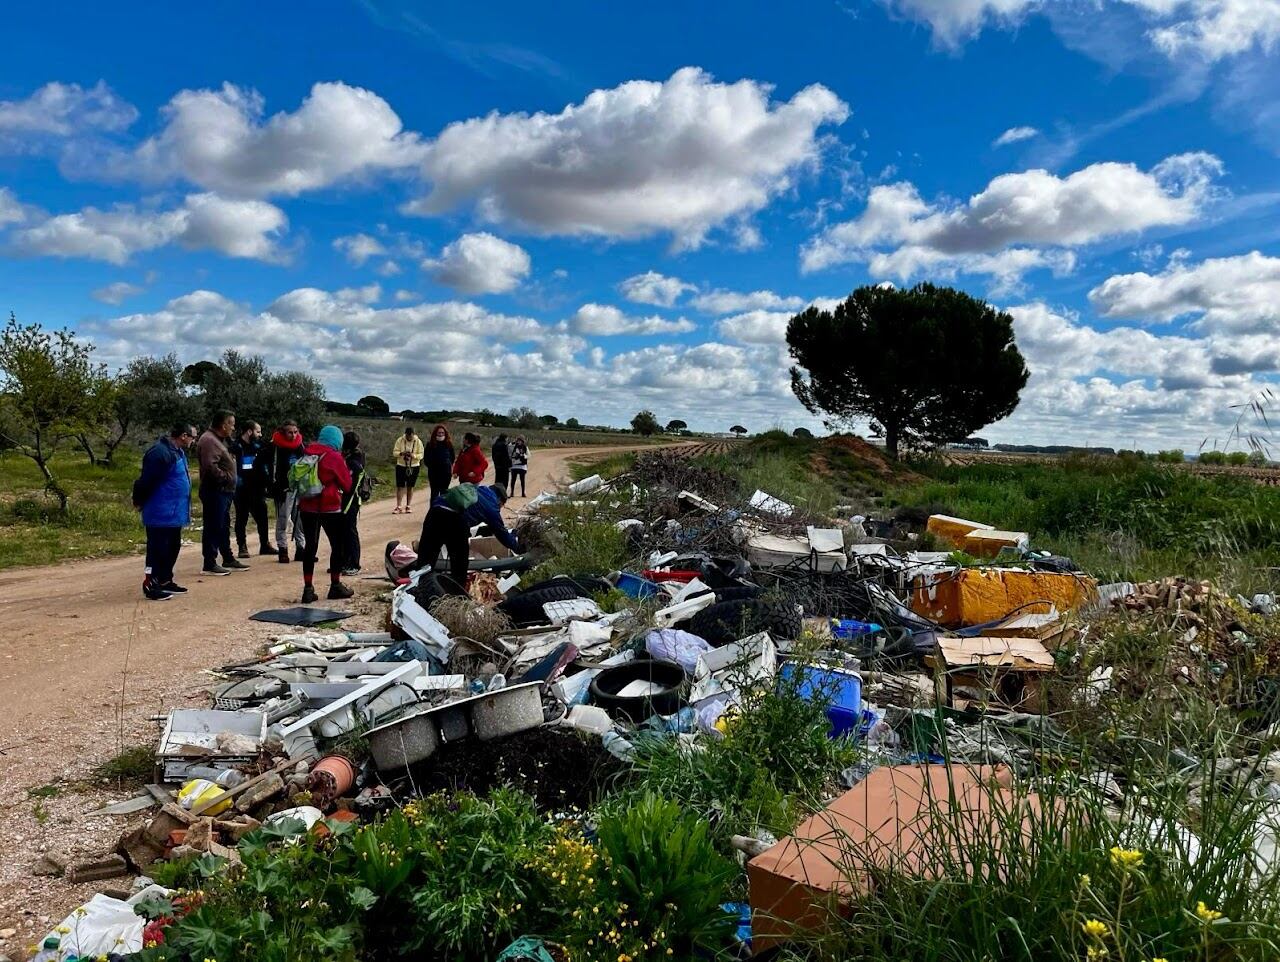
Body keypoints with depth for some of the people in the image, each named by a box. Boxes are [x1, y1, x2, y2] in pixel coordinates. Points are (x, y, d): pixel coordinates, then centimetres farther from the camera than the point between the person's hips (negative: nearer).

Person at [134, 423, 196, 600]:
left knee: (172, 547, 16)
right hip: (160, 514, -10)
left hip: (174, 513, 10)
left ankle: (165, 581, 27)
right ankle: (150, 586, 3)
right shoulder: (160, 453, -21)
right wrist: (139, 501, -8)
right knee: (158, 548, -4)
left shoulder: (178, 452, 13)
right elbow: (146, 481, -21)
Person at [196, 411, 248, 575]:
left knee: (223, 527, 18)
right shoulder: (209, 440, -15)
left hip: (223, 492, 11)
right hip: (215, 492, -11)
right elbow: (210, 466, -26)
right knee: (213, 528, -6)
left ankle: (228, 560, 27)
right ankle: (209, 564, -1)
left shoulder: (218, 440, 19)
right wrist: (226, 477, -17)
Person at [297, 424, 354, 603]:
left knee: (310, 546, 8)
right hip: (330, 508, -5)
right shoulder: (334, 457, -10)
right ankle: (335, 586, 16)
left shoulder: (307, 453, 4)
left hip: (307, 507, 5)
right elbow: (347, 484, -4)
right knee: (337, 545, 10)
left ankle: (308, 588, 6)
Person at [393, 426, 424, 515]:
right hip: (401, 466, 0)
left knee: (410, 487, 8)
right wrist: (401, 453, -25)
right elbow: (394, 452, -5)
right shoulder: (400, 440, -5)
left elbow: (421, 455, -6)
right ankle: (398, 507, 1)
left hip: (413, 467, 0)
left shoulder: (418, 441, -5)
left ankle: (408, 506, 17)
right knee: (400, 486, -2)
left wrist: (413, 455, -26)